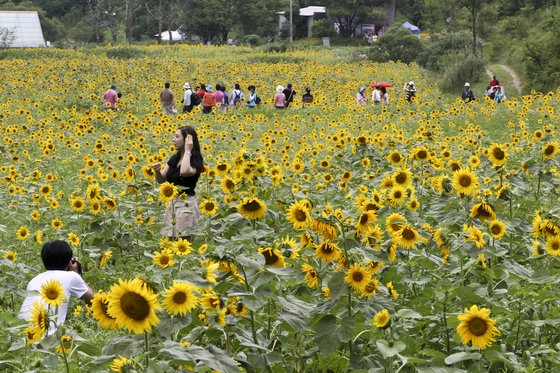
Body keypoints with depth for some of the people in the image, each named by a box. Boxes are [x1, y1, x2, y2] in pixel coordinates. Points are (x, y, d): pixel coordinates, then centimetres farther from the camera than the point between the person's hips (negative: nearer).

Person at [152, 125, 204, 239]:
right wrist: (157, 171, -11)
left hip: (186, 204, -7)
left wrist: (187, 151, -20)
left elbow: (185, 172, -32)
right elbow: (161, 179, 11)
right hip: (171, 203, 7)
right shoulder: (174, 158, 11)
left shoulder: (196, 161, -10)